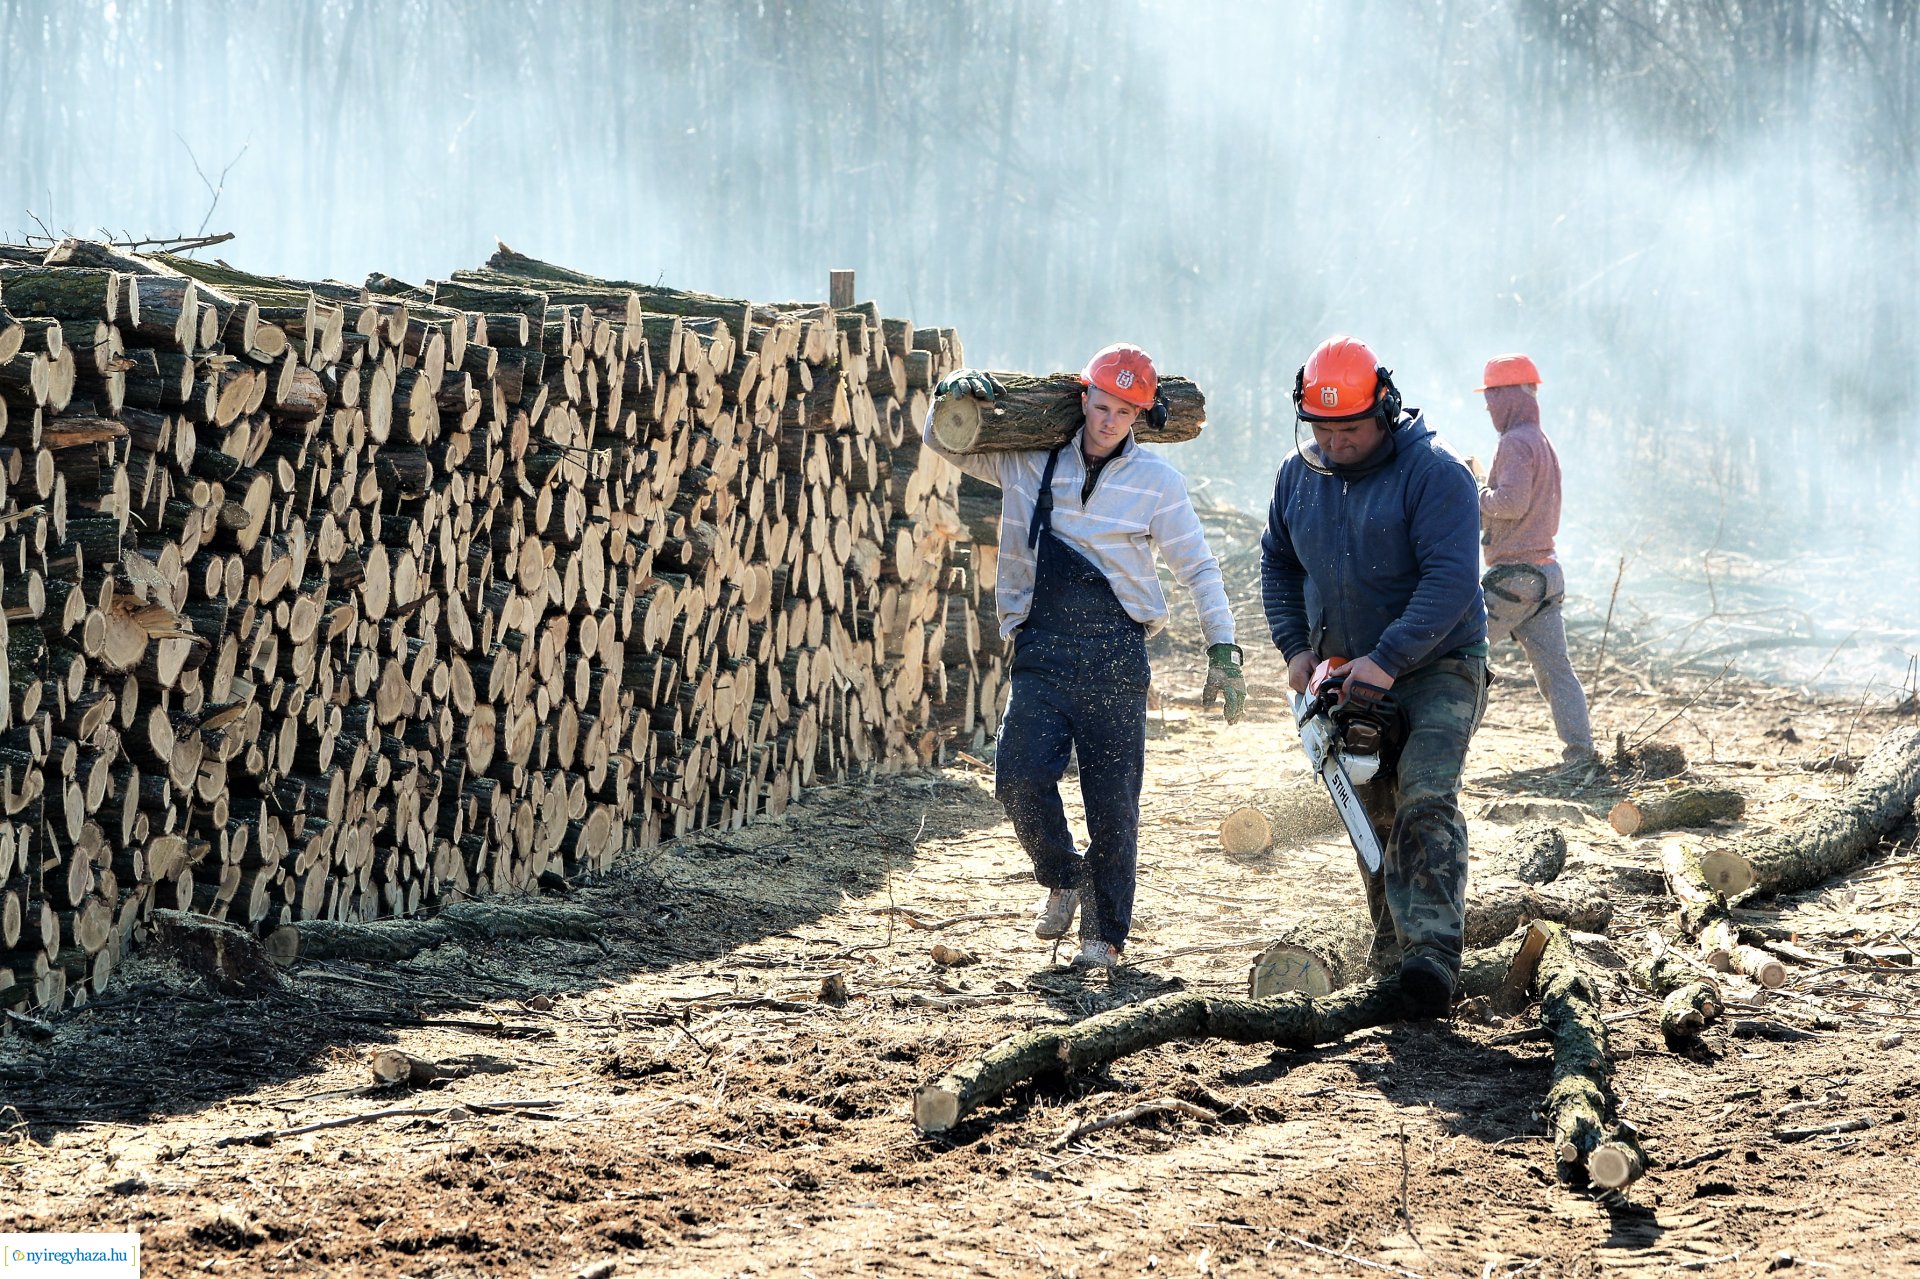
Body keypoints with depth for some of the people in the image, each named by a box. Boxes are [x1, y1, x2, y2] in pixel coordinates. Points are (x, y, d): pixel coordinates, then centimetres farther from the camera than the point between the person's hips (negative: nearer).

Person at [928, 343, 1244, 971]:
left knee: (1113, 800, -1)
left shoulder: (1155, 480, 4)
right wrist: (952, 392, -6)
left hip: (1115, 652, -1)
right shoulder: (1028, 461, 7)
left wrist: (1223, 651, 2)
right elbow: (943, 442, 15)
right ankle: (1063, 878, 13)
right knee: (1020, 777, -15)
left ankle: (1105, 933, 13)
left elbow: (1199, 569, 9)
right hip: (1041, 648, 1)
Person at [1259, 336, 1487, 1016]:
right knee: (1374, 818, 9)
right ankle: (1392, 952, 19)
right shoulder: (1299, 477, 4)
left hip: (1437, 668, -6)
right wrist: (1295, 646, 3)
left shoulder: (1434, 473, -17)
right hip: (1346, 674, 6)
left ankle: (1434, 954, -31)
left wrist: (1388, 660, -29)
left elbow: (1452, 578, -25)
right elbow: (1277, 562, 18)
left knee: (1426, 798, -22)